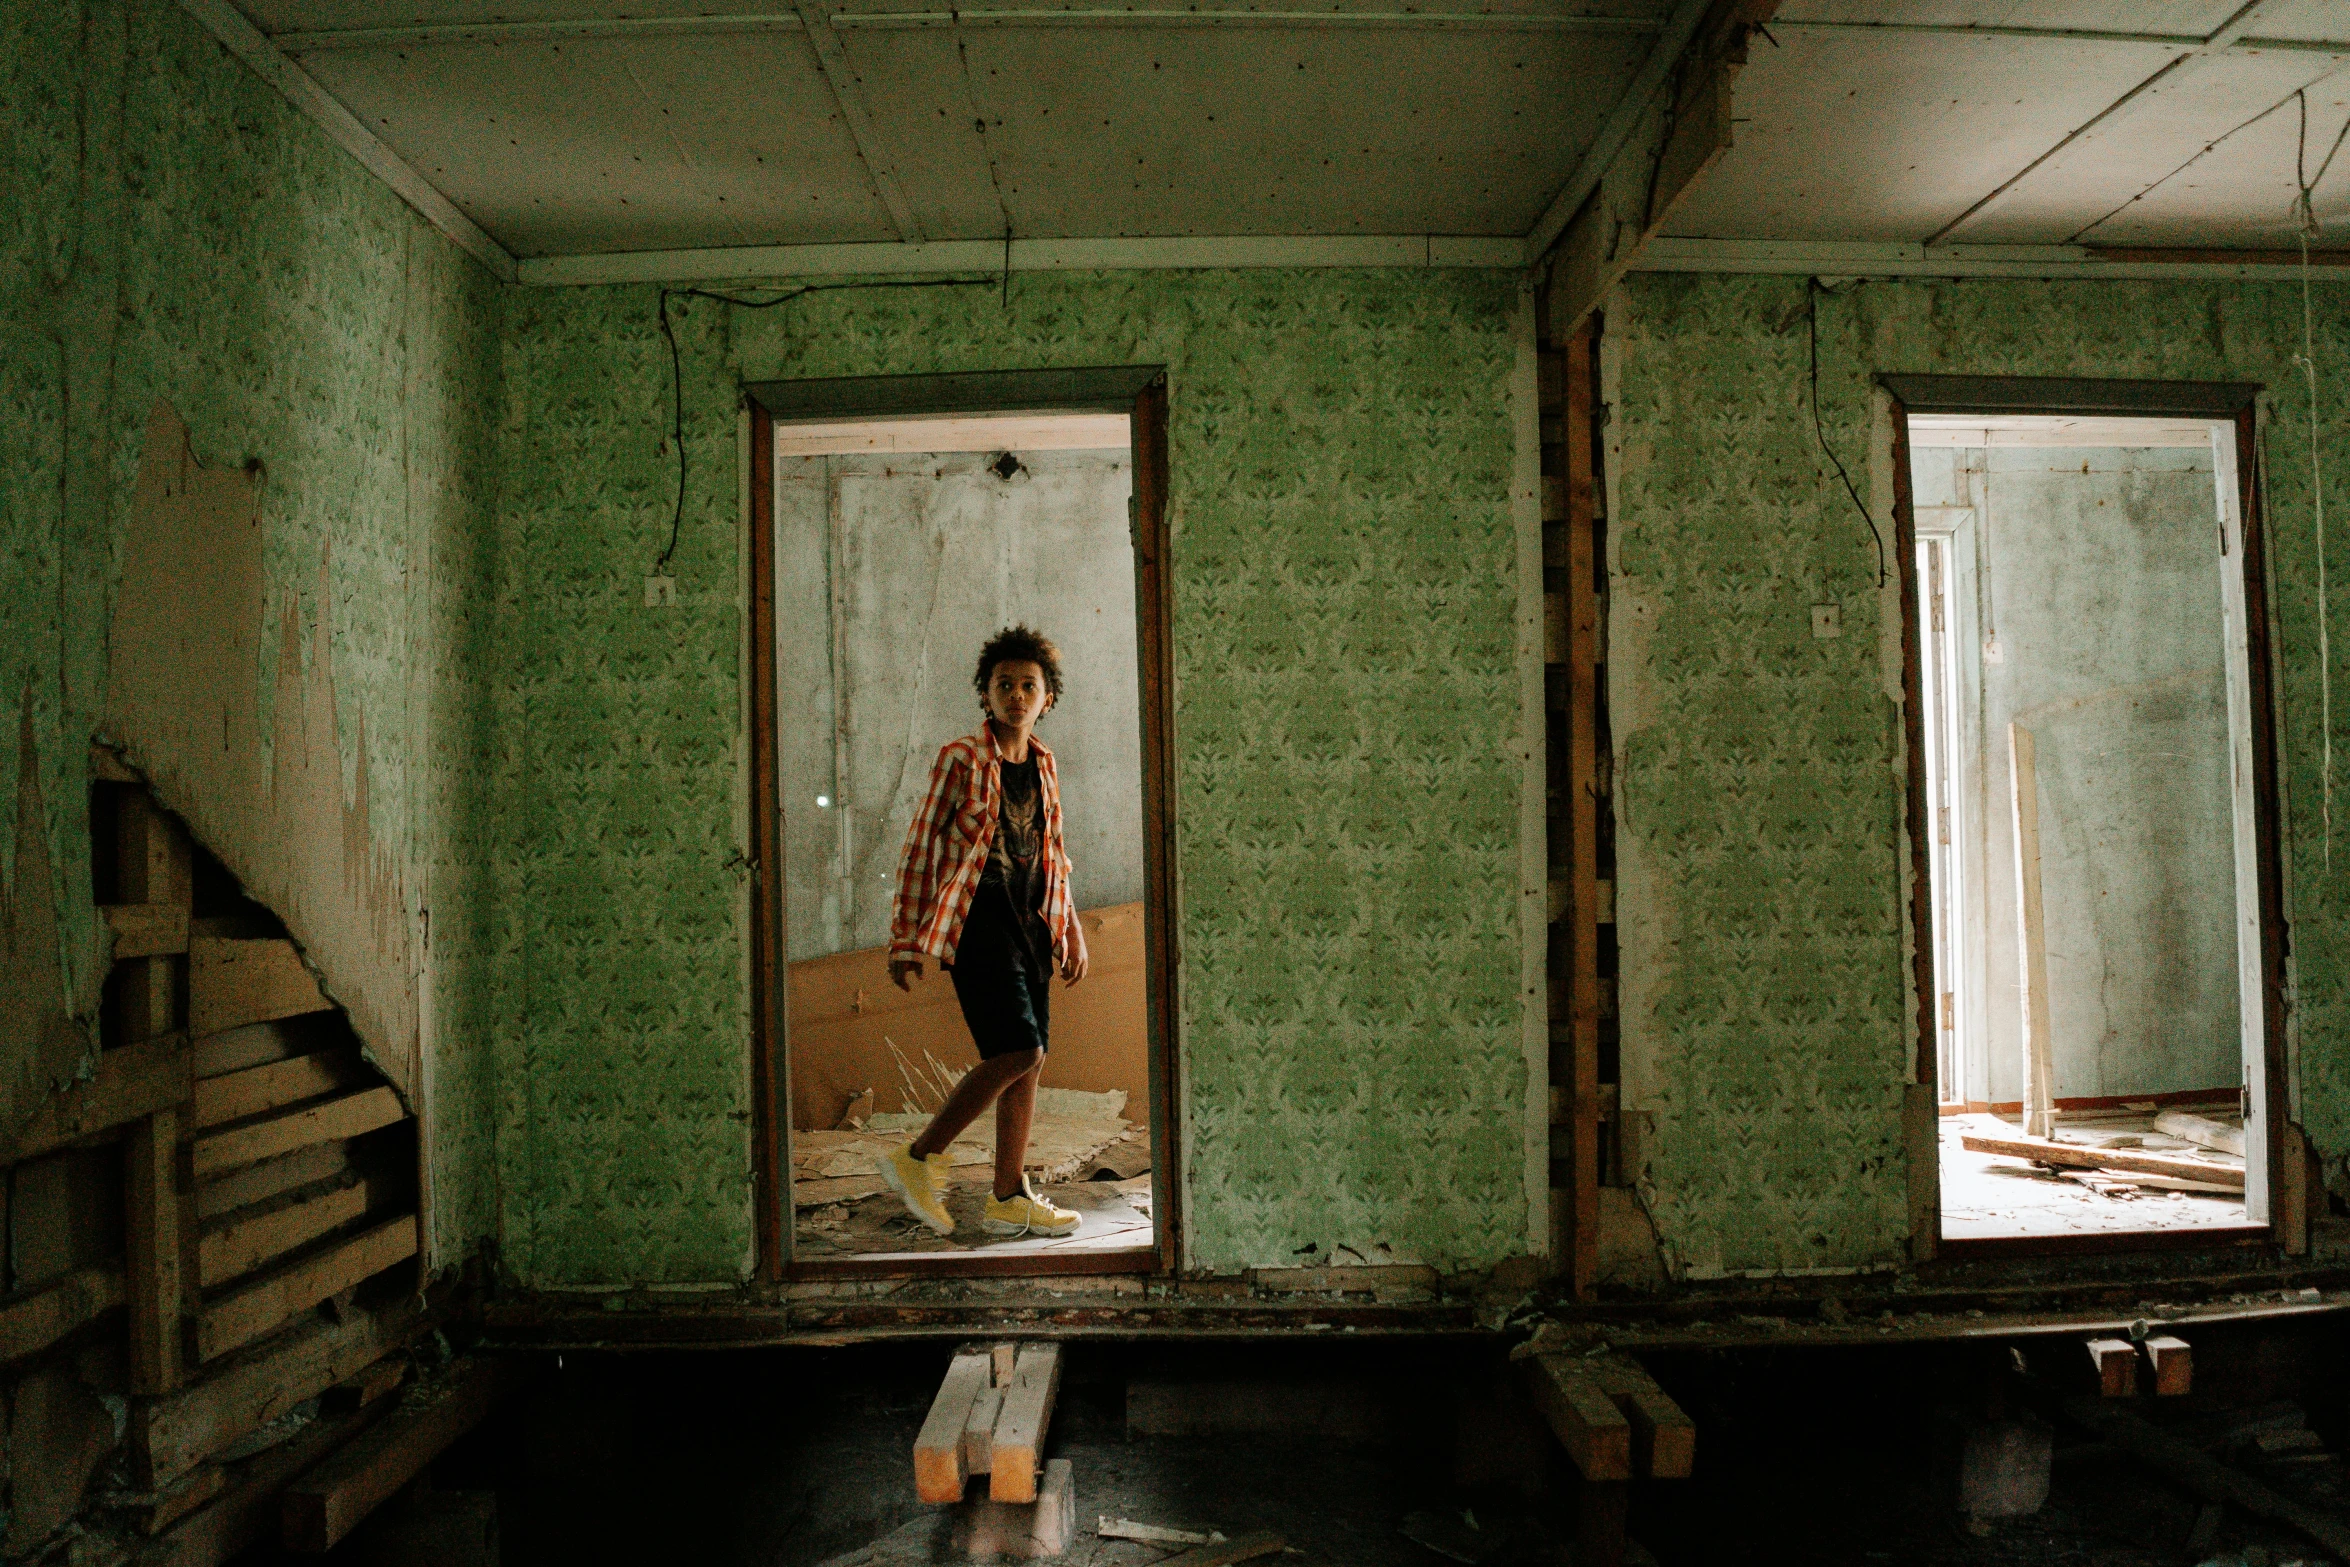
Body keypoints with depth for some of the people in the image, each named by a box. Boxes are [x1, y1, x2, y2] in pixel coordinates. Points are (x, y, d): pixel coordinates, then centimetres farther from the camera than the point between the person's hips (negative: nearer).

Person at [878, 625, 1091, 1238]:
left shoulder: (1043, 764, 14)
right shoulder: (960, 759, -5)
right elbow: (918, 849, -4)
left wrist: (1070, 933, 18)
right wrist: (905, 940, -6)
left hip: (1030, 924, 7)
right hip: (977, 921, -7)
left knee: (1027, 1061, 6)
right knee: (1021, 1050, -15)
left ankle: (1009, 1197, 15)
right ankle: (918, 1159, -2)